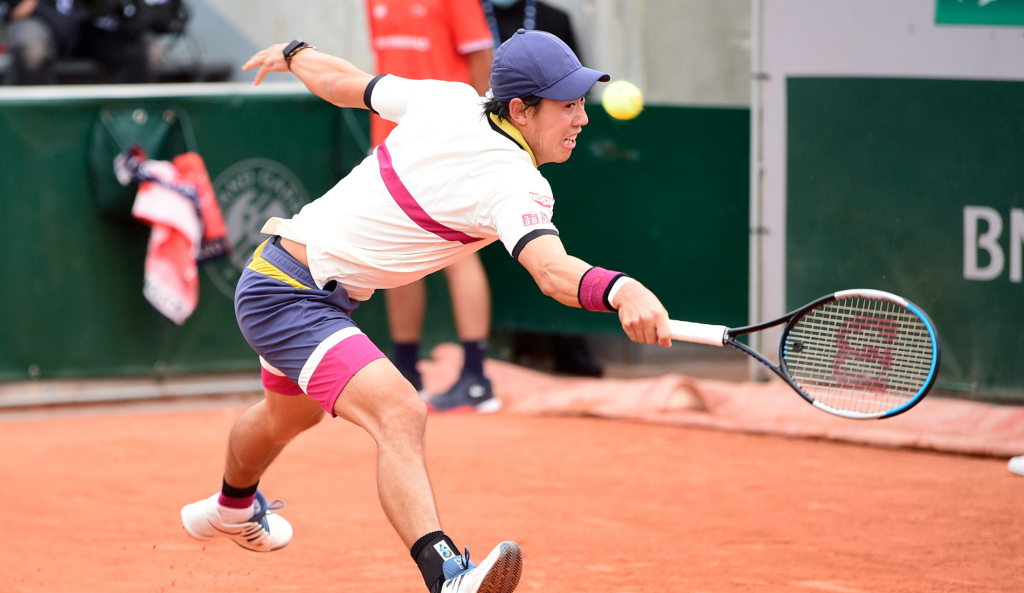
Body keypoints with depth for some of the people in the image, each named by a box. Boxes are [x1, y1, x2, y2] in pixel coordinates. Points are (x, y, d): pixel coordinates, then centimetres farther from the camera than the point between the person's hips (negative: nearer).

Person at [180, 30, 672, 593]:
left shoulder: (447, 100, -3)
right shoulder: (512, 183, -28)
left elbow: (344, 83, 12)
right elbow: (551, 271, -47)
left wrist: (293, 54, 32)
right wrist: (621, 291, -64)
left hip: (274, 278, 10)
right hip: (290, 299, -10)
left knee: (290, 413, 37)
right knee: (400, 414, -31)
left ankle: (232, 506, 67)